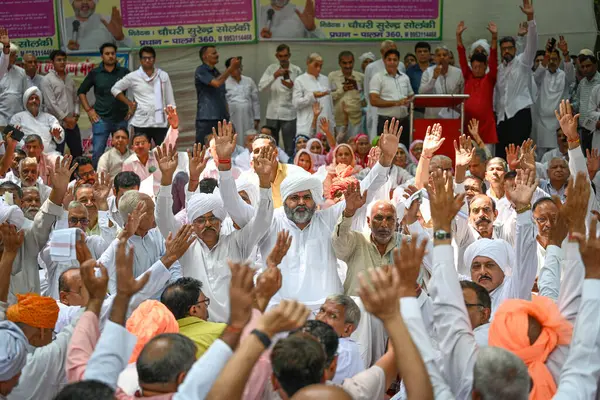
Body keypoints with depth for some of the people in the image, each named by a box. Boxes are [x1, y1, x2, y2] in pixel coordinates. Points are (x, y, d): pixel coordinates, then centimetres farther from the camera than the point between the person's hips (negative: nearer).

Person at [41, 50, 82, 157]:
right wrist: (66, 118, -13)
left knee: (78, 153, 13)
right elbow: (50, 104, -13)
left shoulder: (70, 79, 14)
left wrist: (76, 115, 0)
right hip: (57, 124, -6)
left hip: (72, 123, 7)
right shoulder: (47, 80, -6)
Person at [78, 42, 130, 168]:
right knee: (98, 152, -4)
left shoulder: (124, 72, 3)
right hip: (101, 119, -1)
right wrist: (89, 110, 2)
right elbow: (81, 92, 10)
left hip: (121, 119, 1)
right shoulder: (95, 73, 3)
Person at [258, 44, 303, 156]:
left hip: (289, 114, -2)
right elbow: (261, 87, -7)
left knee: (290, 148, 0)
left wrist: (292, 87, -20)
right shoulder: (271, 69, 5)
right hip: (272, 113, 2)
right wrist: (274, 76, -19)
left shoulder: (297, 70, 0)